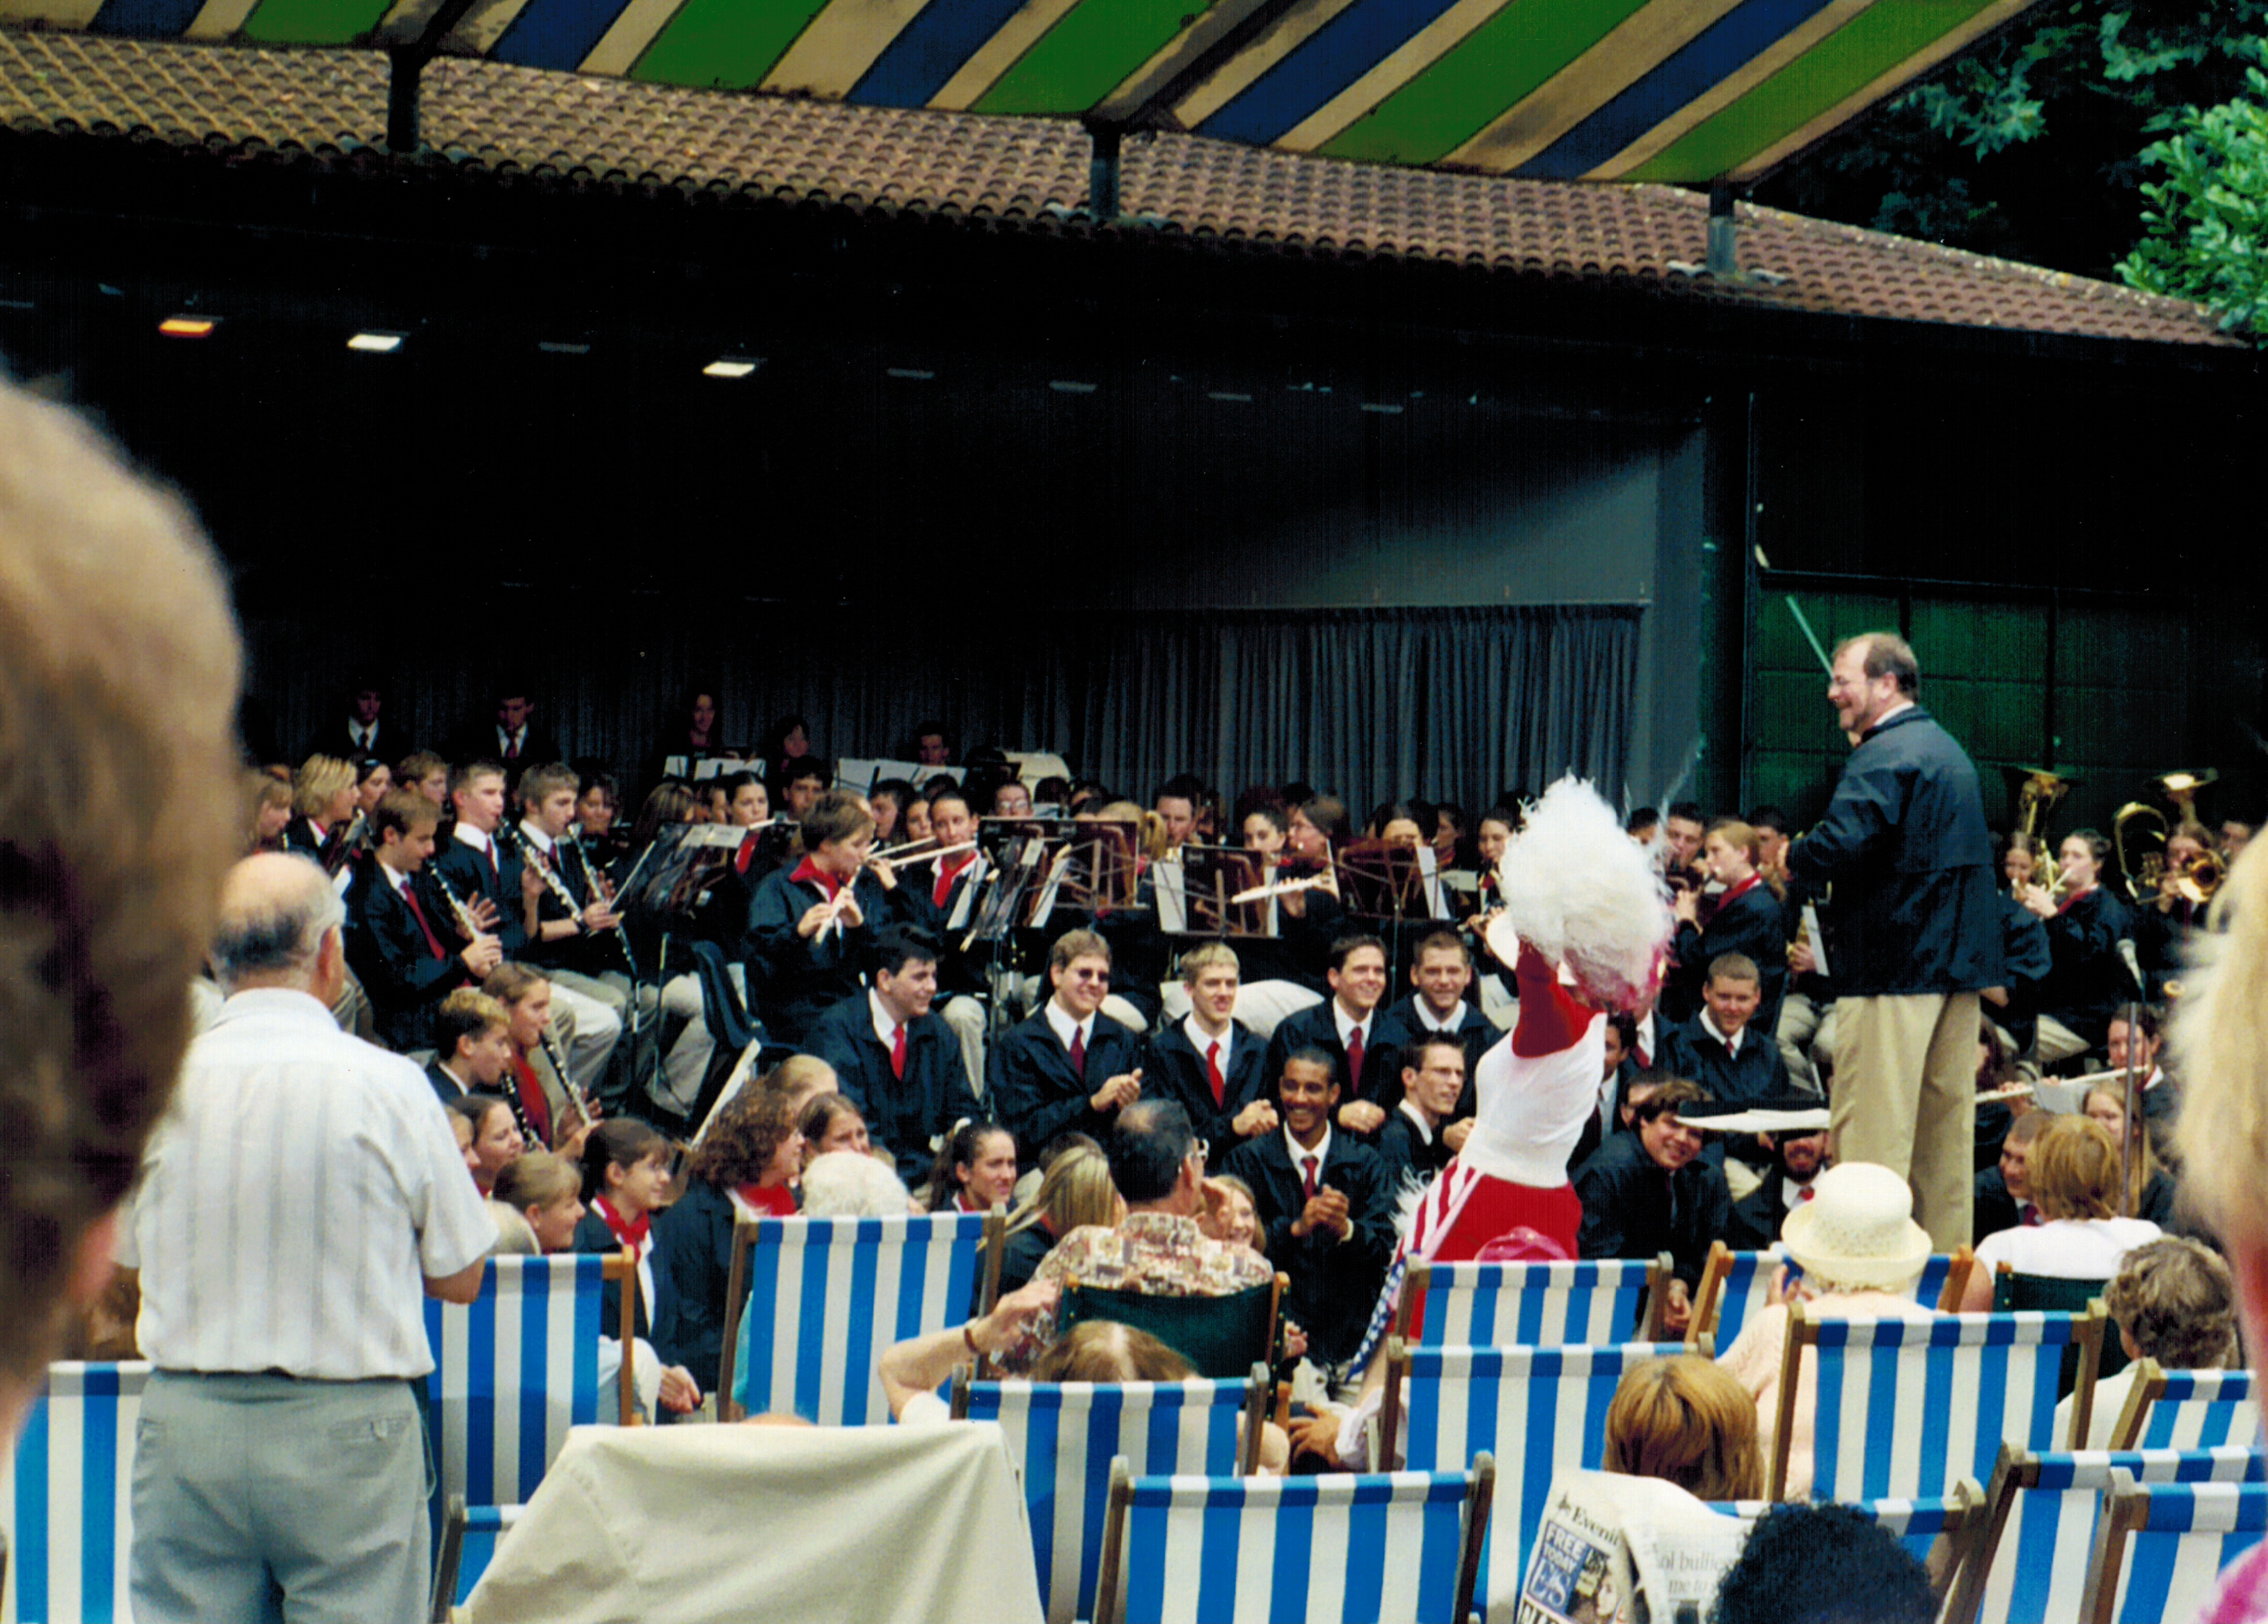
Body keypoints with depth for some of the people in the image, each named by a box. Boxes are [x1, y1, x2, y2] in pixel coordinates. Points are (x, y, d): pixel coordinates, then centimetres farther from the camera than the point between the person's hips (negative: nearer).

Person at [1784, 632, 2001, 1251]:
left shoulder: (1883, 758, -13)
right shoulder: (1949, 749, 19)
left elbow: (1839, 846, -27)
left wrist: (1795, 865, -6)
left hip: (1895, 964, -9)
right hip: (1962, 960, 9)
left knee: (1872, 1128, -7)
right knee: (1946, 1119, 11)